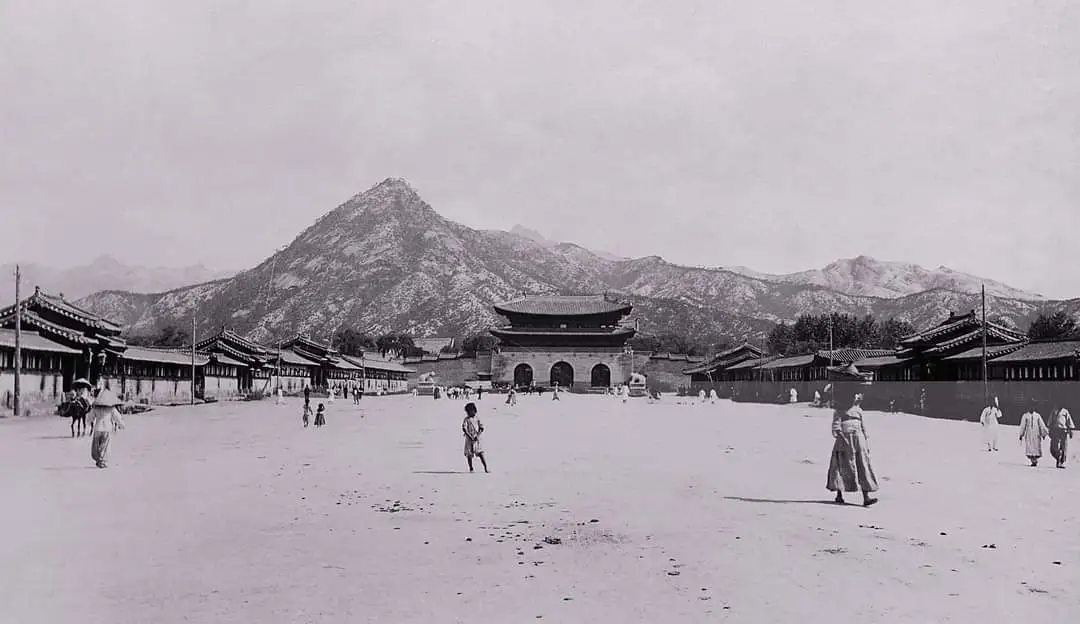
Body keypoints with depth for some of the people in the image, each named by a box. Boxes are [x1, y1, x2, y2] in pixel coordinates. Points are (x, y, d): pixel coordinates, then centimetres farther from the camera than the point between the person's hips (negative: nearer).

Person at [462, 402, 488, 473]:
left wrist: (478, 436, -13)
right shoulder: (466, 419, -2)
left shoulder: (477, 419, 6)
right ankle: (471, 468, 19)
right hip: (469, 440, -1)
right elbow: (464, 429, -11)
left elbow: (482, 428, 2)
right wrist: (471, 437, -18)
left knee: (481, 454, -7)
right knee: (469, 454, 4)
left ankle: (486, 468, -10)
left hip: (477, 439, 1)